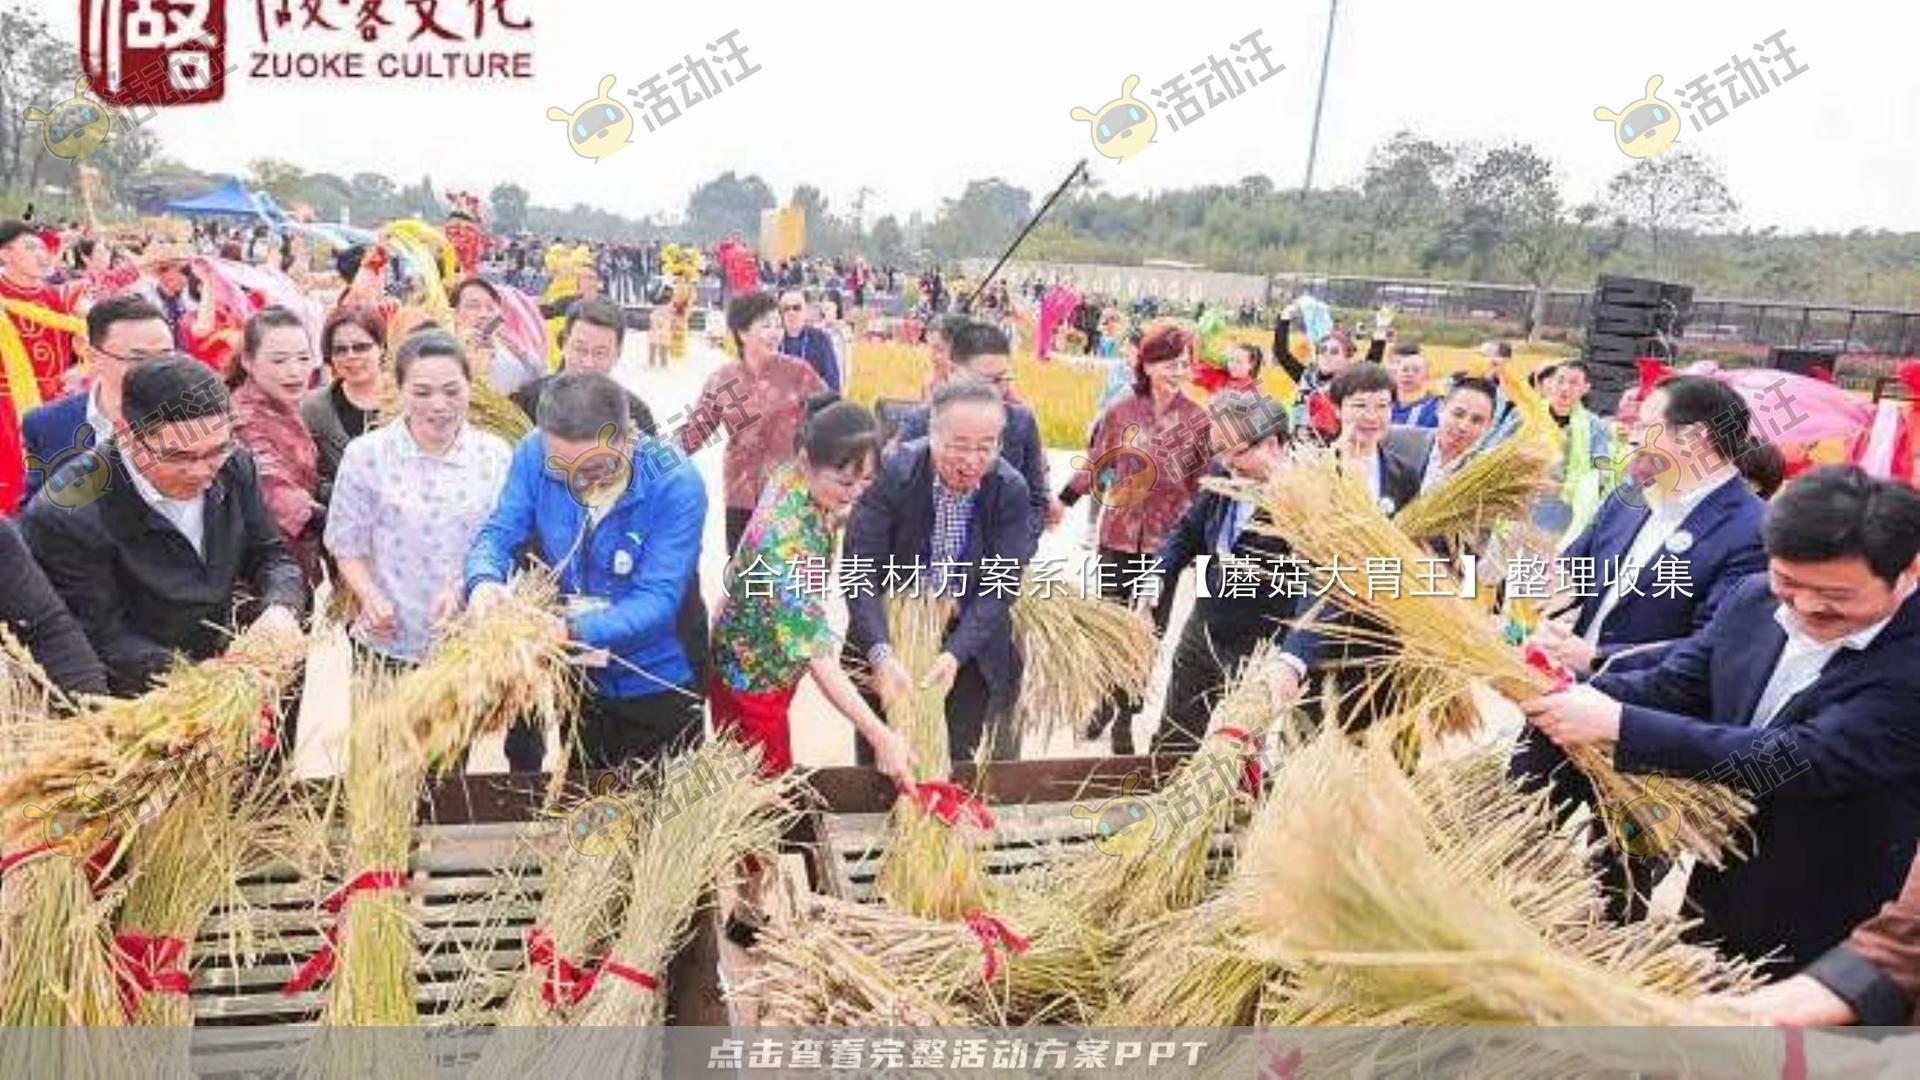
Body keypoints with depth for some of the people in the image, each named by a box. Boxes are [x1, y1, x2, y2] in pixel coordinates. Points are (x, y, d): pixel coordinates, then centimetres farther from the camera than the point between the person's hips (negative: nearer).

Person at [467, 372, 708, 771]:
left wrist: (572, 632, -43)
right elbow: (498, 532, -10)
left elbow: (657, 599, -29)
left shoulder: (677, 486, -27)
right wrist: (485, 582, -33)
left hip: (656, 689, -3)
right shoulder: (535, 453, -16)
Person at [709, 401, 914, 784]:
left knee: (760, 778, 24)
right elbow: (815, 653, -37)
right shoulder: (785, 538, -37)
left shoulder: (792, 479, -12)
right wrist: (881, 736, -38)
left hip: (773, 662, 8)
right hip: (752, 676, -8)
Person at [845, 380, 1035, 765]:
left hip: (974, 653, 1)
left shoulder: (1011, 491, -14)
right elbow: (860, 573, -21)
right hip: (890, 640, -1)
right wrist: (881, 655, -33)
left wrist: (955, 655, -28)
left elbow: (999, 589, -15)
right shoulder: (891, 474, -19)